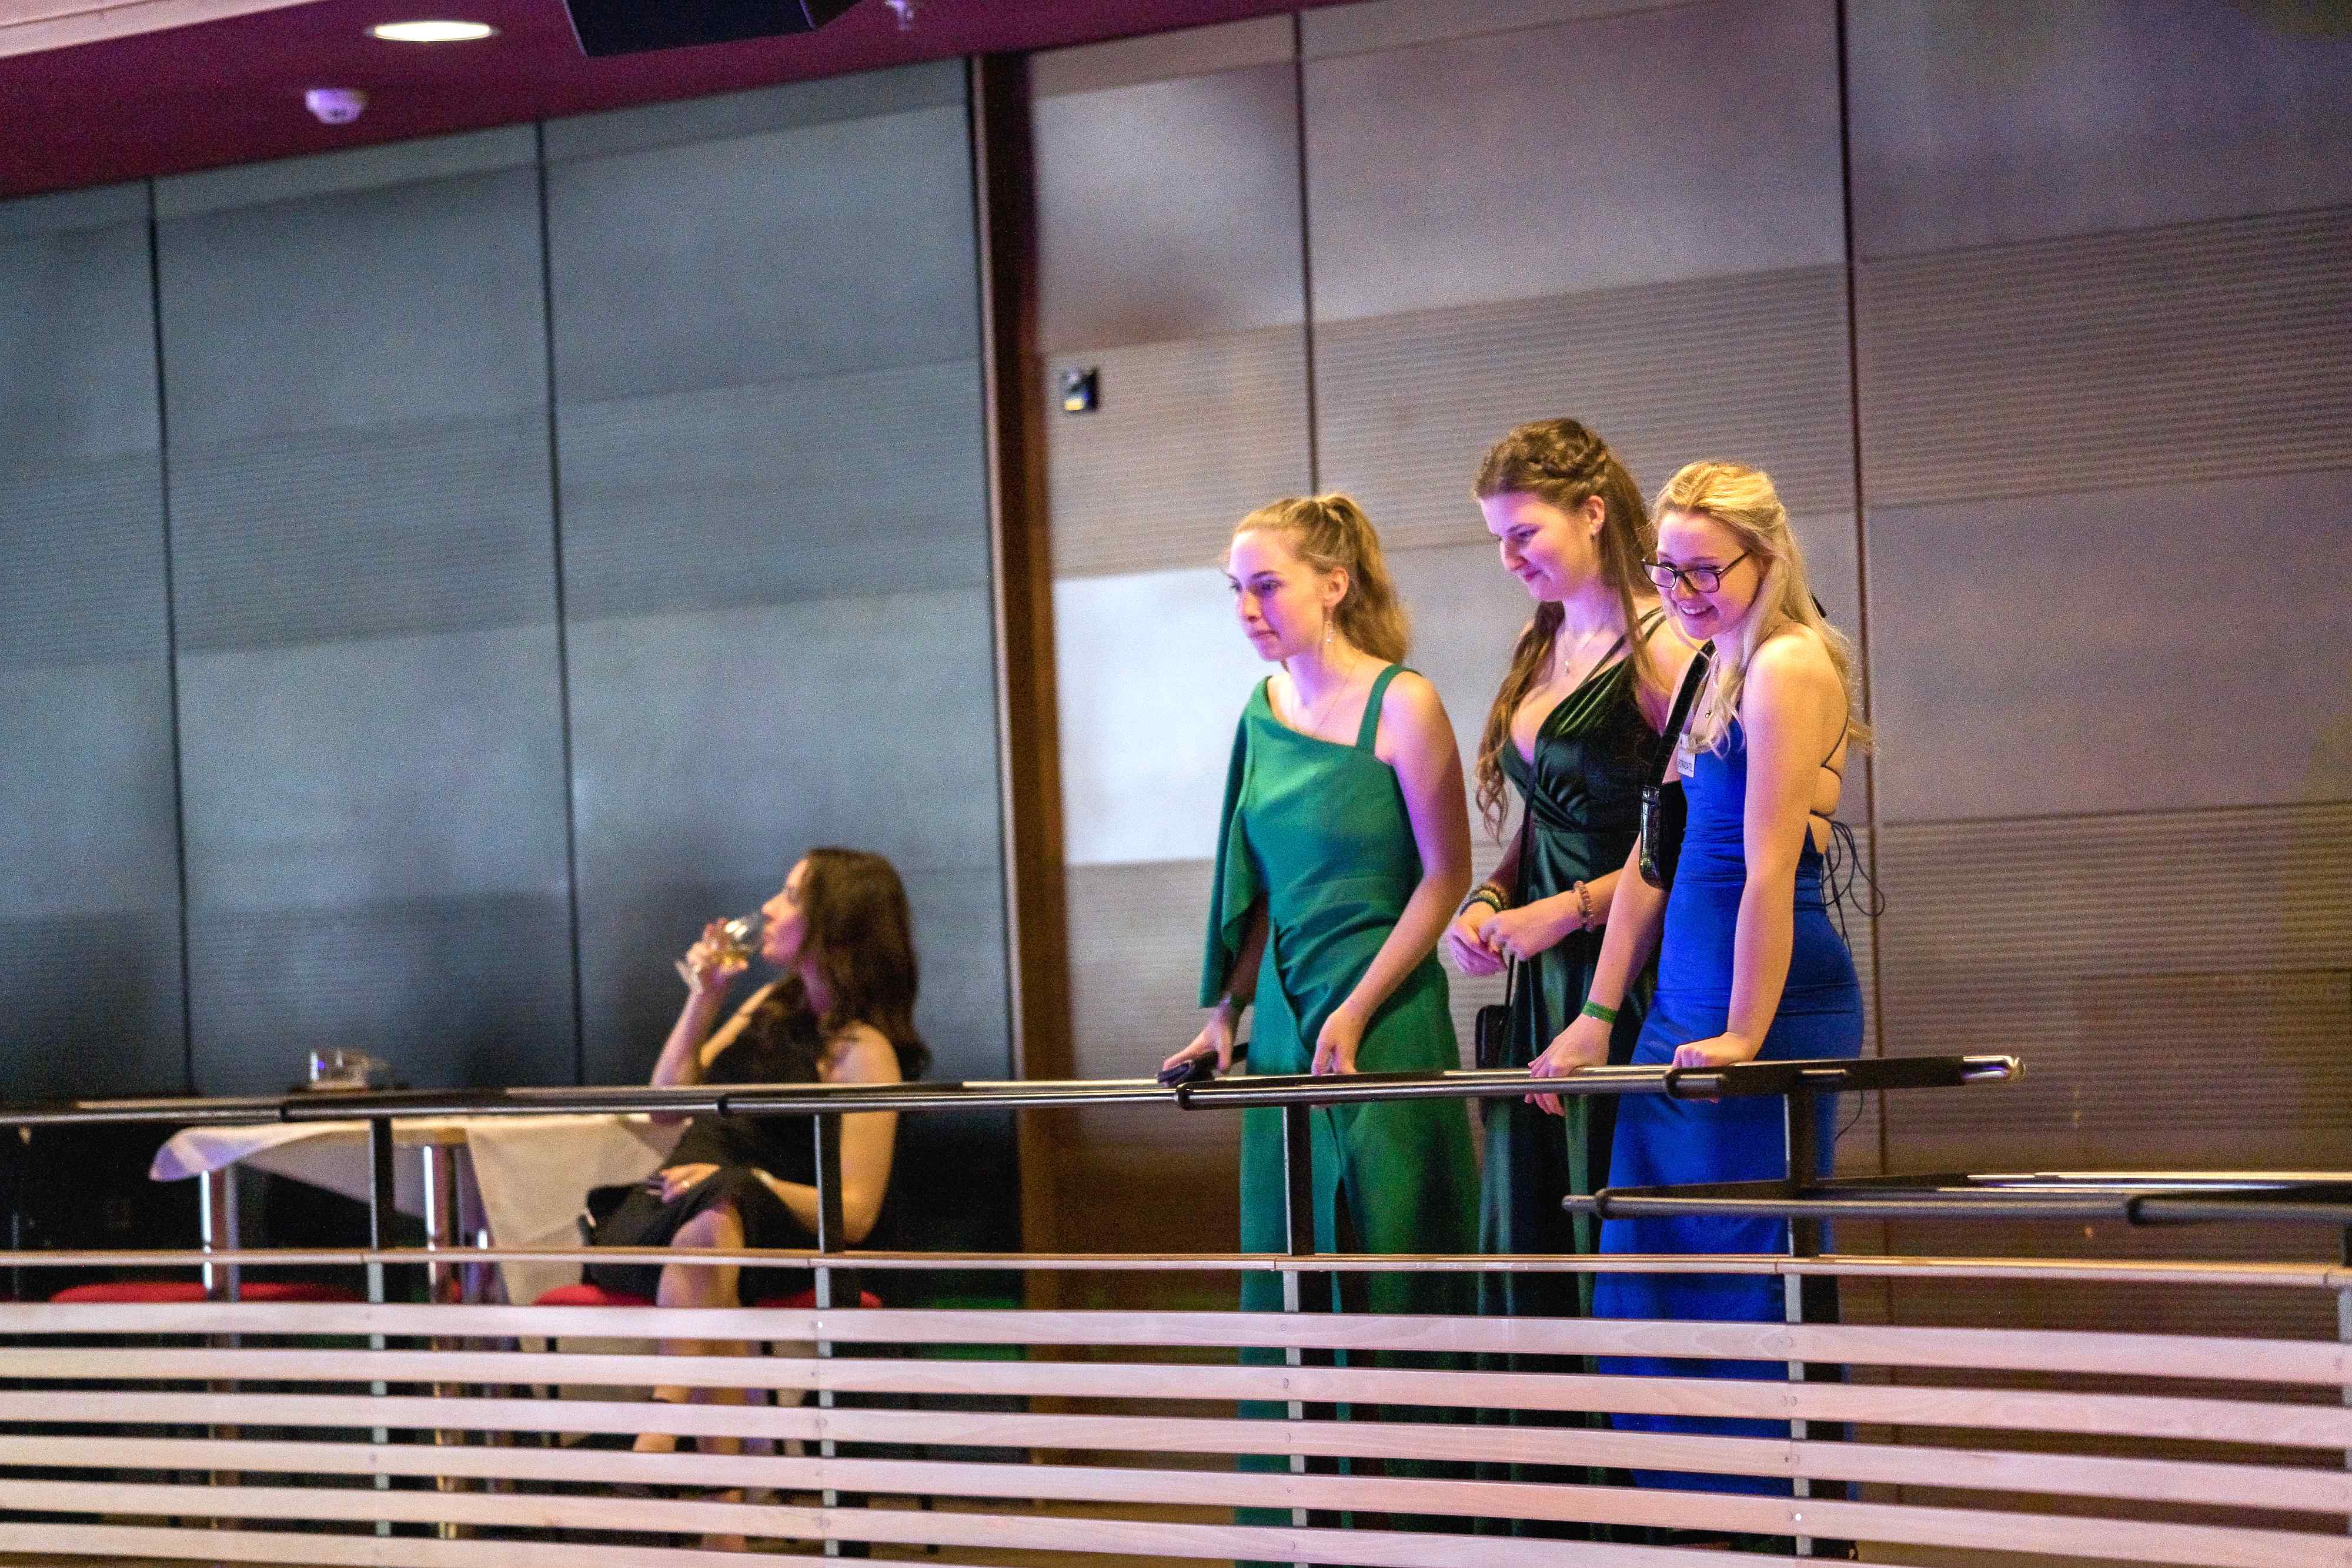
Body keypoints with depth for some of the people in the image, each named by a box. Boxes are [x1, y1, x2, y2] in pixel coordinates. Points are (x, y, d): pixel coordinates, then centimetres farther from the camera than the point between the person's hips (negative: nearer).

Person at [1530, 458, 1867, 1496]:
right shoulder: (1713, 672, 17)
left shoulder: (1788, 669, -12)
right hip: (1686, 1003, 10)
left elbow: (1769, 870, -17)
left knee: (1752, 1290, -5)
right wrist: (1598, 1017, 17)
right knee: (1648, 1278, 9)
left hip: (1770, 999, -10)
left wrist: (1744, 1036, -18)